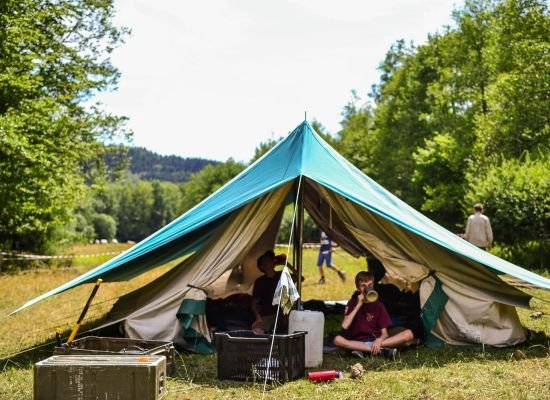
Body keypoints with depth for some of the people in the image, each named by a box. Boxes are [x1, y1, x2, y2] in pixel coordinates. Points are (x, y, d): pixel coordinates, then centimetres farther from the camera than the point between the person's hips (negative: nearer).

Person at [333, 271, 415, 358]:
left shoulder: (378, 305, 6)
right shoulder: (353, 303, 4)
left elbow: (384, 333, 1)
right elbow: (344, 326, -13)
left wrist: (379, 340, -23)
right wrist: (358, 305, -13)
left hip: (375, 341, 2)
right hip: (357, 341, -2)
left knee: (408, 333, -19)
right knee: (337, 340, -34)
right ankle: (381, 350, -30)